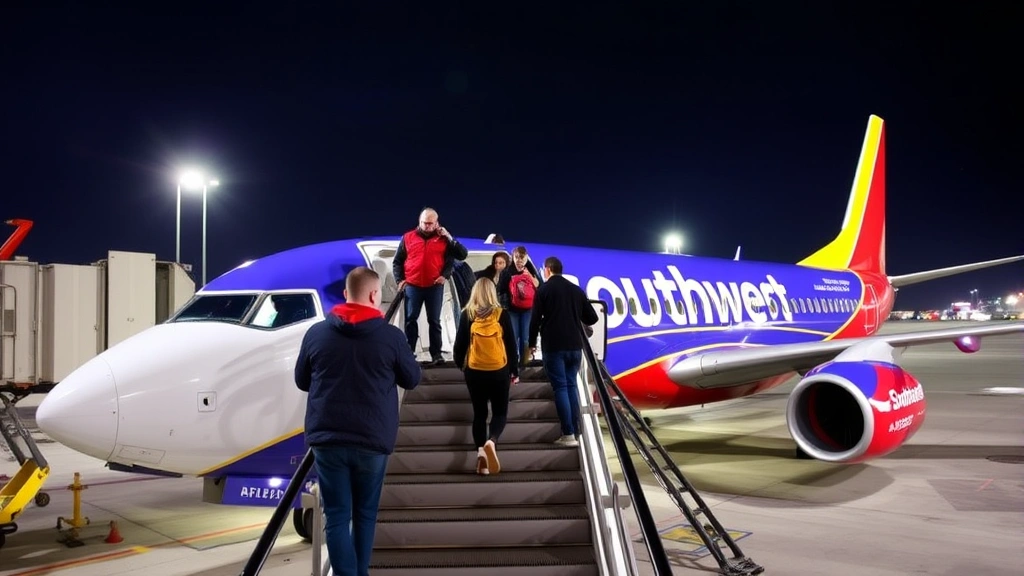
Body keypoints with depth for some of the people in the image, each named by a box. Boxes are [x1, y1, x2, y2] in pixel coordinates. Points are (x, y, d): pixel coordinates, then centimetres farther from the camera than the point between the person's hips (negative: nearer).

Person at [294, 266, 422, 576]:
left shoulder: (316, 332, 0)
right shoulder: (391, 335, -7)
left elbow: (301, 381, 12)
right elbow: (412, 379, 6)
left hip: (327, 439, 1)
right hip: (373, 440, 0)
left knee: (337, 515, 5)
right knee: (365, 512, 16)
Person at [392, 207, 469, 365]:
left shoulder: (443, 239, 3)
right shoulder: (408, 237, 5)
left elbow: (462, 255, -1)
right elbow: (397, 261, 9)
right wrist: (399, 279, -3)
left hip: (435, 286, 0)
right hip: (412, 286, 1)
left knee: (434, 321, 4)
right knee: (410, 319, 5)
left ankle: (436, 354, 8)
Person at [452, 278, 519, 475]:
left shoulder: (467, 314, -3)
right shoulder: (501, 314, -5)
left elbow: (460, 343, 1)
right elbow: (511, 345, -1)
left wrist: (459, 363, 20)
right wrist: (515, 370, 10)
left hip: (474, 371, 1)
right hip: (499, 371, -1)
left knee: (479, 413, 14)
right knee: (500, 412, 10)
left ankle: (480, 451, -2)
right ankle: (491, 441, -17)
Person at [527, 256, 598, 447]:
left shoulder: (544, 289, -3)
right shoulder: (577, 290, 10)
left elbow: (535, 319, -6)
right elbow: (592, 318, 10)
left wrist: (532, 343, 7)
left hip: (553, 346, -4)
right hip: (575, 345, 4)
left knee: (560, 387, -2)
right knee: (571, 385, 12)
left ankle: (568, 434, -5)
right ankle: (575, 431, 10)